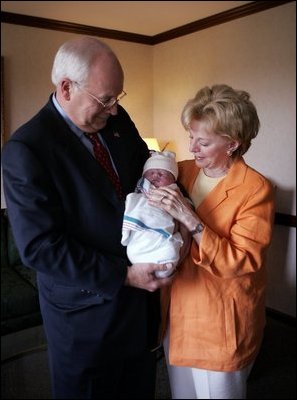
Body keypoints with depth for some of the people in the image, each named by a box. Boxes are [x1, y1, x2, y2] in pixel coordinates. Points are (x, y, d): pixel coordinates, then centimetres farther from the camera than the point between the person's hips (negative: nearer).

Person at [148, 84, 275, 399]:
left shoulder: (255, 190, -17)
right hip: (177, 310, 5)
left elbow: (241, 262, -23)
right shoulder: (182, 172, -2)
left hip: (221, 323, -4)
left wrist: (189, 220, -32)